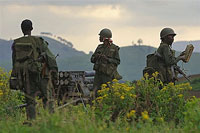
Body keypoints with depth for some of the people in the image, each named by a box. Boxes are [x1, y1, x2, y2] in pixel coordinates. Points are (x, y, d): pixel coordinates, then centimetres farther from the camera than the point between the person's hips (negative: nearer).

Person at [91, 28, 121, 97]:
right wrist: (96, 57, -10)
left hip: (107, 74, -5)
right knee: (96, 92, 0)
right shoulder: (99, 47, 11)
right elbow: (92, 59, 13)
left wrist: (107, 59, -18)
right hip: (98, 73, 5)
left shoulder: (114, 48, -3)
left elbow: (117, 62, -5)